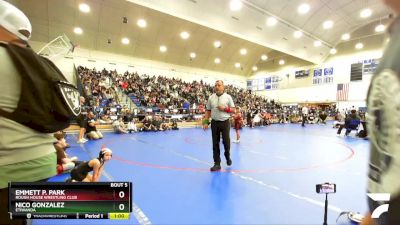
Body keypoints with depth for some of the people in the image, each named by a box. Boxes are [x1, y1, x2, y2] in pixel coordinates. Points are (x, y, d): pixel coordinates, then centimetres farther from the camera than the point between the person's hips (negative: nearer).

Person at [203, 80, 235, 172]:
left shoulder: (228, 97, 0)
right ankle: (217, 163, 16)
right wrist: (206, 122, -1)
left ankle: (228, 157, 37)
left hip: (225, 122, -2)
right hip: (214, 123, 2)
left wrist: (225, 108, -15)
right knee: (215, 143, 5)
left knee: (226, 141, 6)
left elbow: (233, 109, 2)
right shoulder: (211, 97, 5)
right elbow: (208, 111, 6)